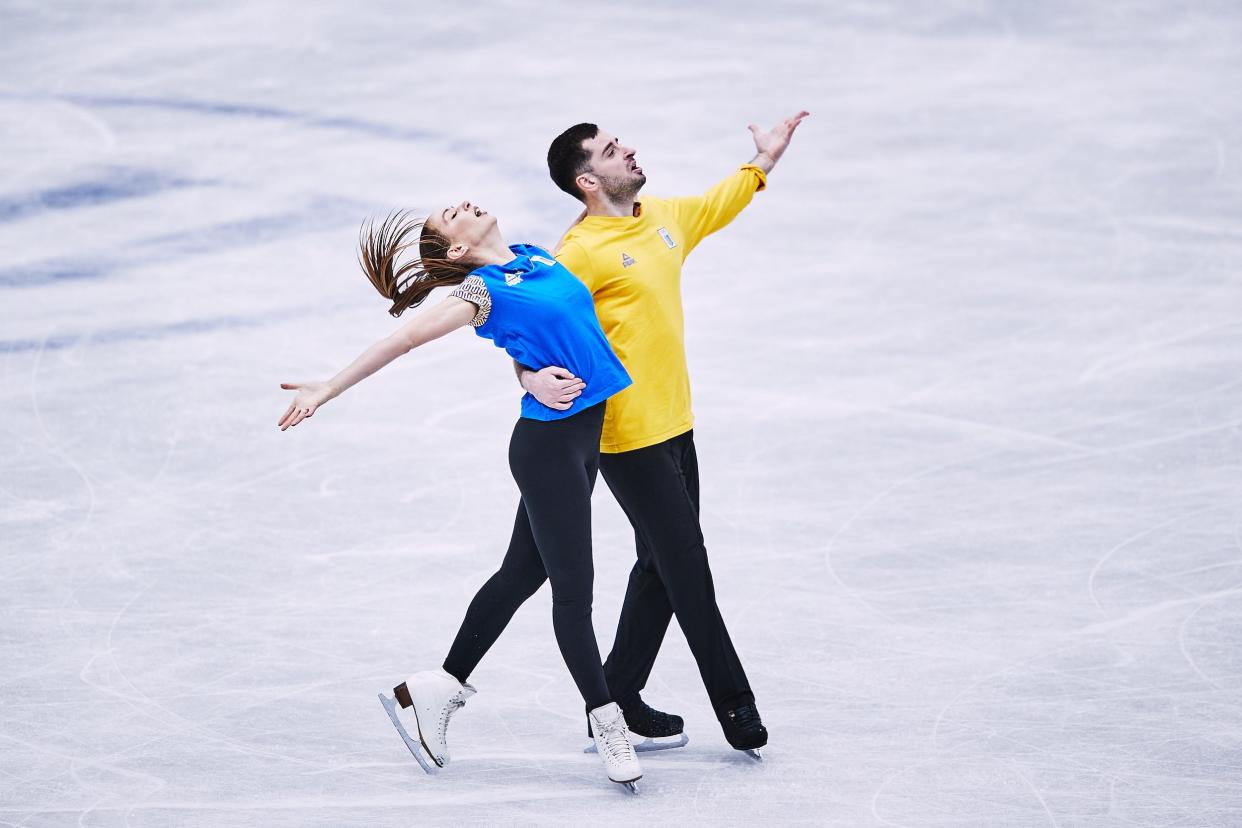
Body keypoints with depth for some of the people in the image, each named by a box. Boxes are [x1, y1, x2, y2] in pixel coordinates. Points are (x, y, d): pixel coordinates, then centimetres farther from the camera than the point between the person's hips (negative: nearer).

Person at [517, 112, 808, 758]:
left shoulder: (664, 219, 8)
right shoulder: (582, 251, -16)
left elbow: (718, 206, 30)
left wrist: (763, 162, 28)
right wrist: (534, 377, -36)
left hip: (675, 427, 8)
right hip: (628, 437, -8)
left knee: (662, 569, 15)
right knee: (688, 570, -2)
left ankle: (617, 699, 25)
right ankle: (734, 706, 8)